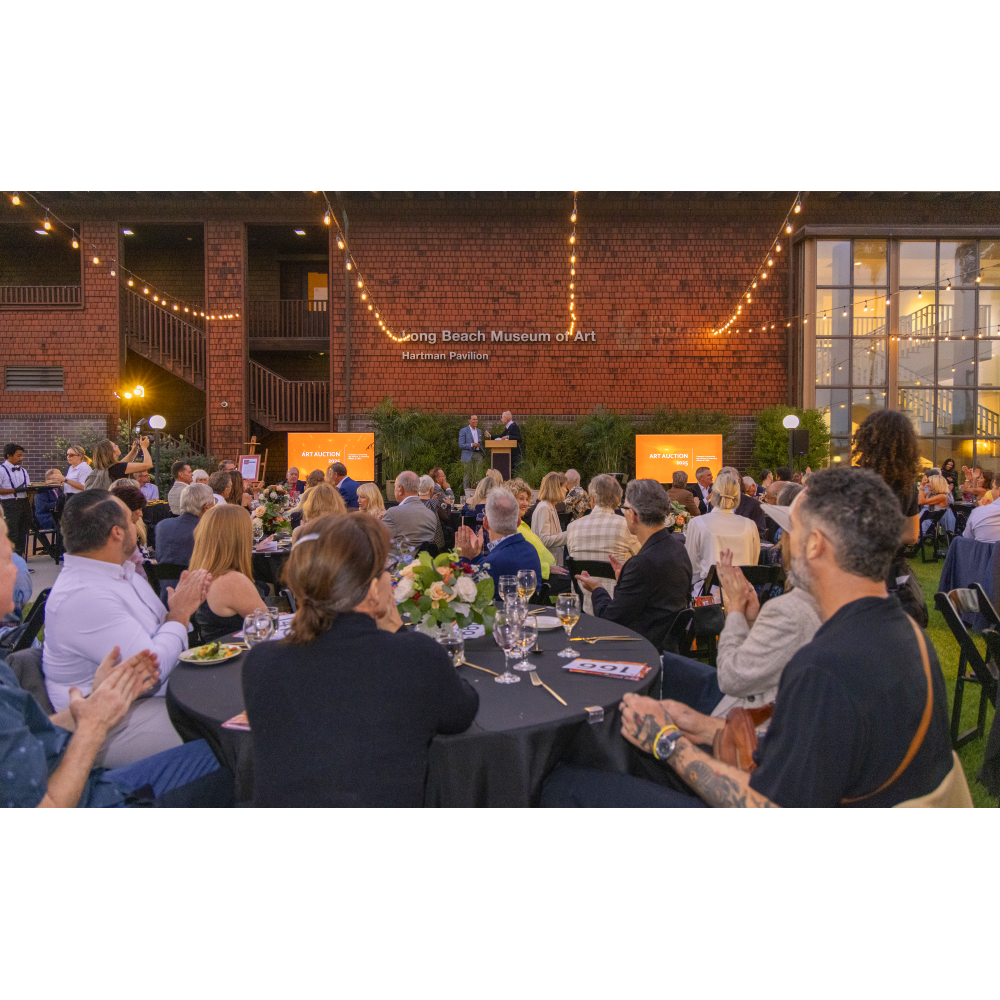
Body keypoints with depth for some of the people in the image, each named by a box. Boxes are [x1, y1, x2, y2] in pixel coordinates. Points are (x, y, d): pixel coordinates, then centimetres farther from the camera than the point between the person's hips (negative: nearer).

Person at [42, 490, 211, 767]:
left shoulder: (120, 570, 8)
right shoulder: (82, 598, -23)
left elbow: (154, 631, 15)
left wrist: (183, 606, -5)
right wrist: (181, 613, -10)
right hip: (113, 728, -9)